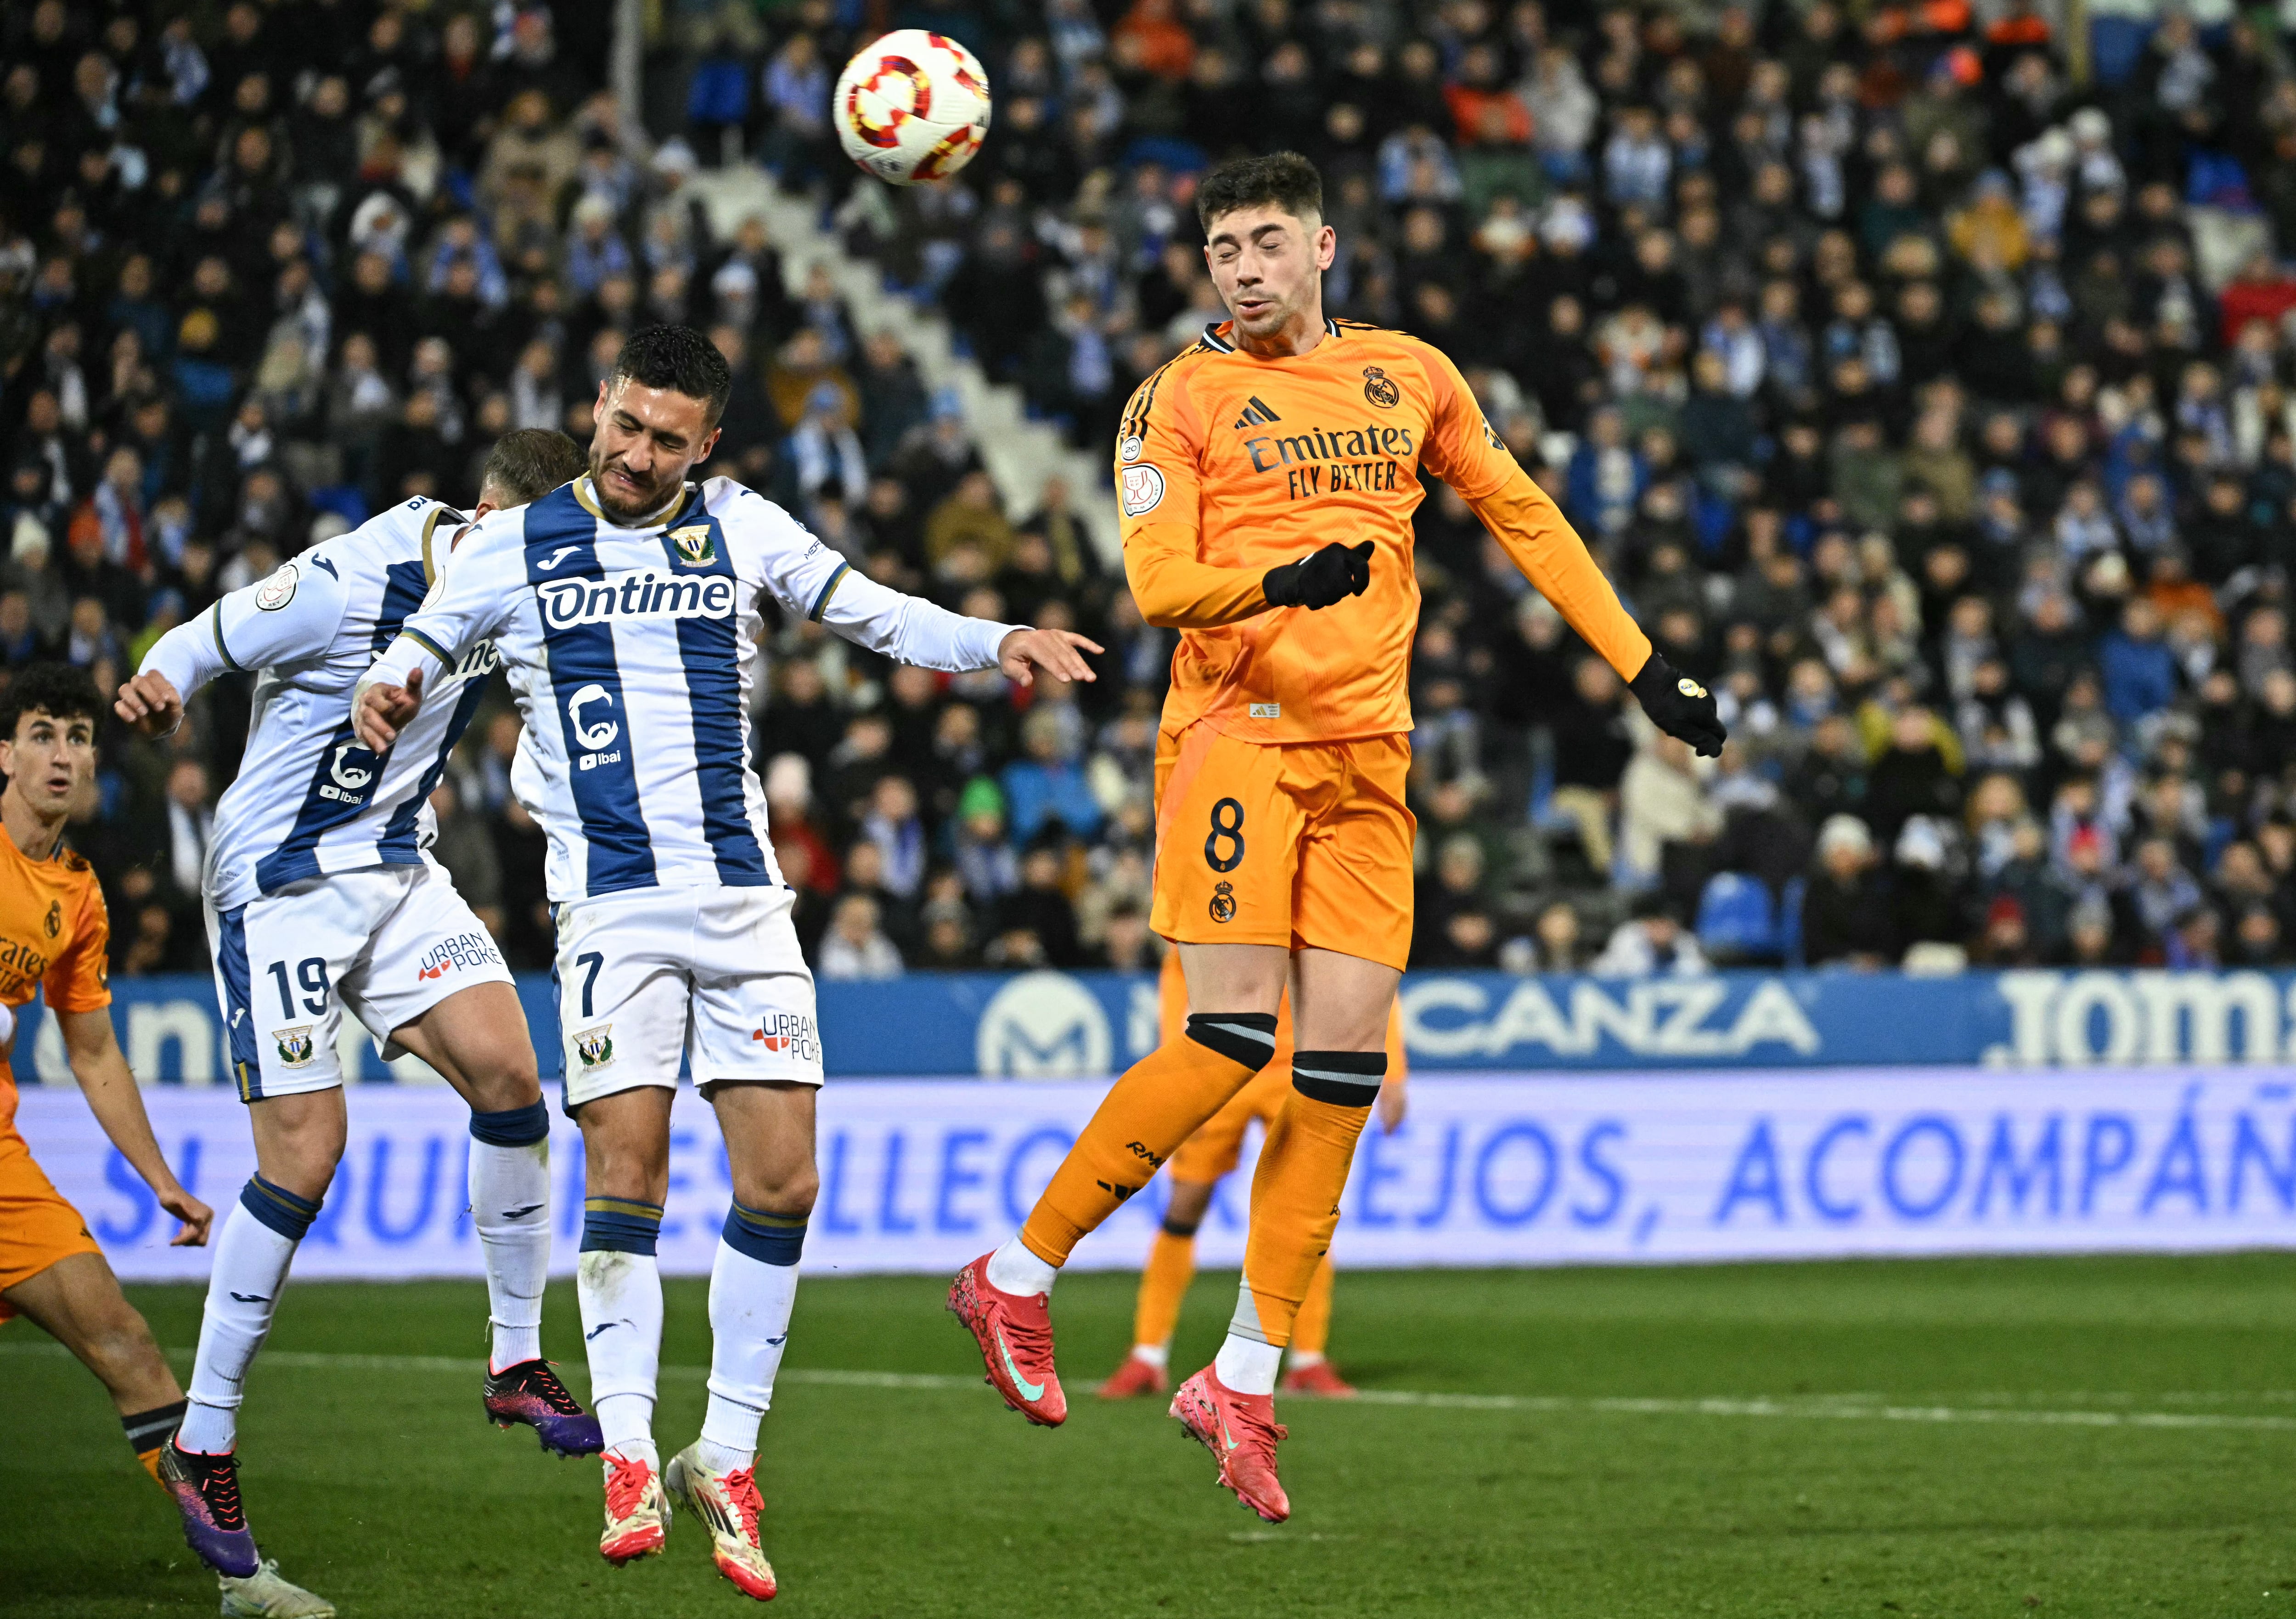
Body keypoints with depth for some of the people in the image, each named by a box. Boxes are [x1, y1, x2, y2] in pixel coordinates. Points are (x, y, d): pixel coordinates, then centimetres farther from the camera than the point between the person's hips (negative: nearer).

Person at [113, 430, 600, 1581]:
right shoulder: (349, 587, -24)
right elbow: (203, 643, -15)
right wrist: (157, 691, -34)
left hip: (396, 870, 7)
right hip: (282, 883, -7)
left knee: (507, 1073, -9)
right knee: (306, 1152, -11)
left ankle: (517, 1360, 7)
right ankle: (202, 1443, 0)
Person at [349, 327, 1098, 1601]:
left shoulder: (739, 529, 10)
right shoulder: (515, 546, 7)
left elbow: (875, 615, 11)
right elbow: (417, 649, 11)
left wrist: (995, 645, -5)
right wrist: (386, 692, -13)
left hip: (741, 896, 2)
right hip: (609, 902, -2)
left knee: (781, 1182, -4)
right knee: (624, 1175, -11)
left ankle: (727, 1459, 7)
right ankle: (628, 1459, -2)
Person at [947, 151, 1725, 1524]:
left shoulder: (1408, 375, 15)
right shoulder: (1186, 396, 3)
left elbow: (1525, 519, 23)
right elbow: (1157, 583, -7)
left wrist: (1642, 666, 21)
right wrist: (1280, 582, -26)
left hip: (1368, 754, 4)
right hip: (1238, 730, -4)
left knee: (1346, 1058, -3)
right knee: (1234, 1036, -14)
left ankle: (1246, 1382, 4)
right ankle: (1019, 1277, 0)